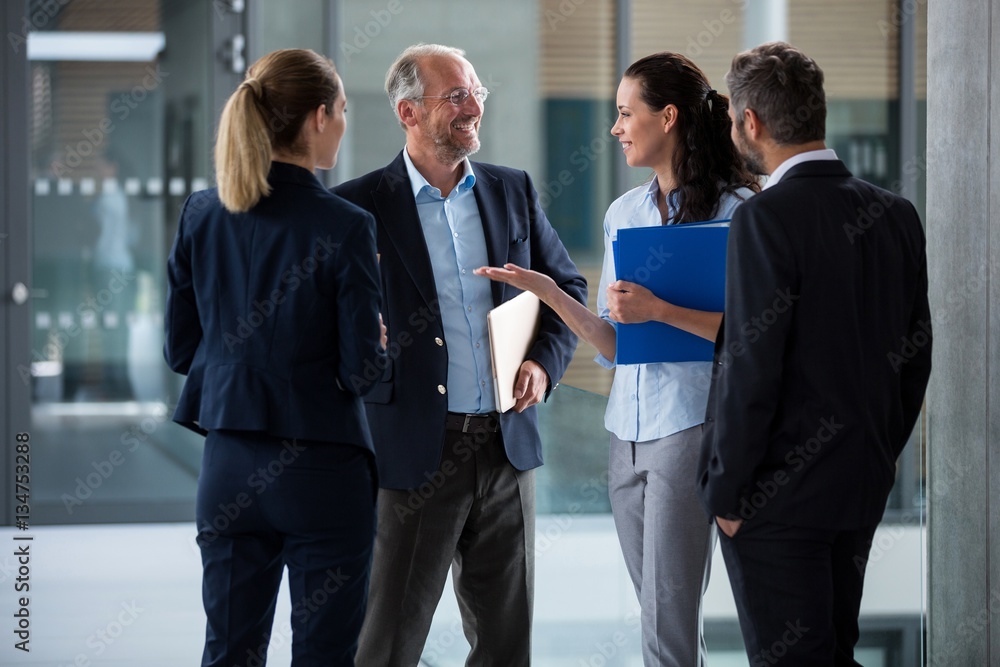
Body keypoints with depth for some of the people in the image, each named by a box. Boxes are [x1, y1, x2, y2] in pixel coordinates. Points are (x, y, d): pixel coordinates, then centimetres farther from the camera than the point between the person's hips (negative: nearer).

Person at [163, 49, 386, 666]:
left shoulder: (202, 215, 2)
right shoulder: (343, 226, -13)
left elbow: (180, 349, 8)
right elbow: (362, 366, -12)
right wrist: (382, 342, 9)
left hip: (230, 469, 5)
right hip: (321, 471, -5)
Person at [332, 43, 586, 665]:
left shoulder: (513, 190, 9)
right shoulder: (362, 206, -5)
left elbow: (568, 286, 17)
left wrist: (547, 360, 2)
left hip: (507, 445, 4)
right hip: (415, 449, -4)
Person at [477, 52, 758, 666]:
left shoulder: (732, 209, -7)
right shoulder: (623, 213, 13)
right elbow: (613, 348, 11)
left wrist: (659, 309, -21)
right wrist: (549, 293, -1)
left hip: (689, 426, -7)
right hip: (628, 432, 7)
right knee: (658, 613, 12)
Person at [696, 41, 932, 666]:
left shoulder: (766, 219, -17)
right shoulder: (896, 215, 4)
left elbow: (752, 368, -19)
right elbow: (915, 354, 10)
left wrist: (725, 491, -11)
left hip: (780, 494, -7)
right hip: (863, 484, 7)